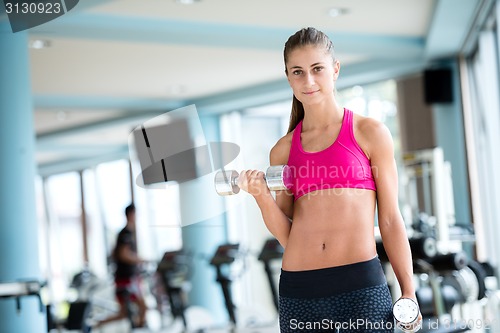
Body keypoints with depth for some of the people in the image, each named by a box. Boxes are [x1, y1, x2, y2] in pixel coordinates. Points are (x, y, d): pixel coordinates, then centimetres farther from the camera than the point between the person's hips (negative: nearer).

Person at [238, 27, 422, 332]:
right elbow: (286, 235, 11)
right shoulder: (283, 151, 10)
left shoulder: (369, 133, 2)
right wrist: (262, 197, -7)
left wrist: (409, 294, 1)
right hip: (298, 291, 3)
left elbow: (390, 219, 3)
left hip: (361, 285, -3)